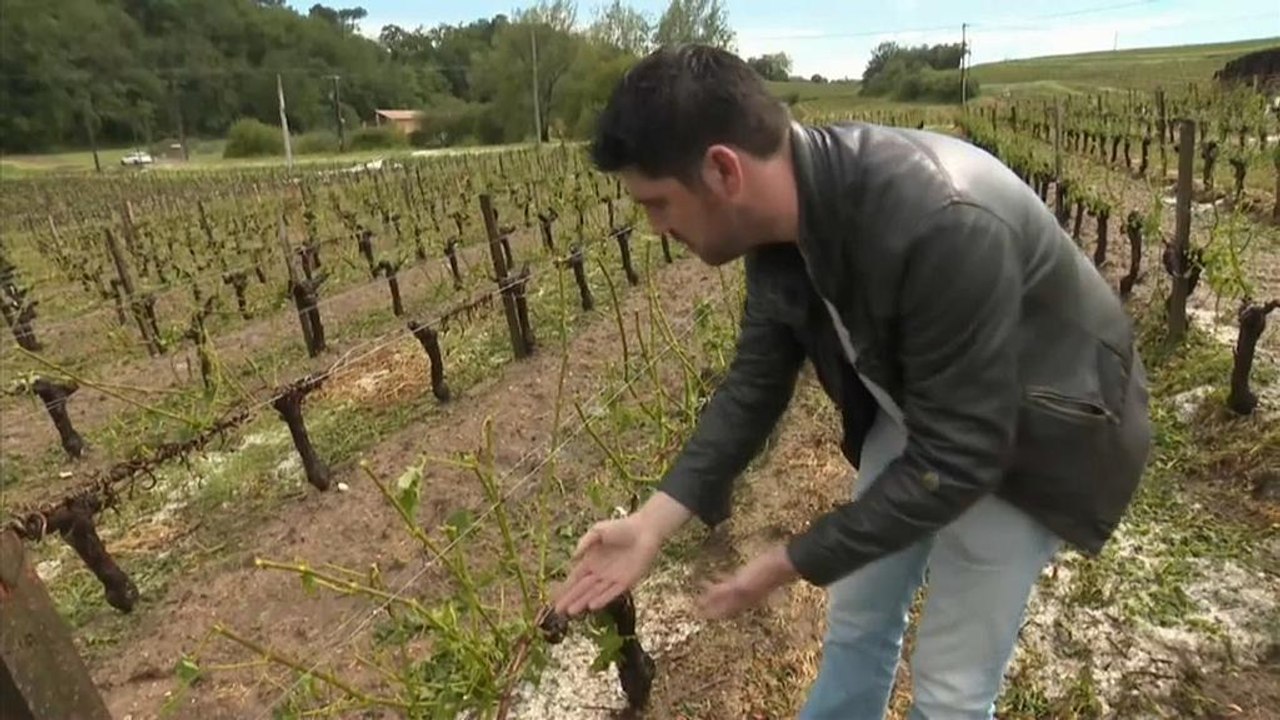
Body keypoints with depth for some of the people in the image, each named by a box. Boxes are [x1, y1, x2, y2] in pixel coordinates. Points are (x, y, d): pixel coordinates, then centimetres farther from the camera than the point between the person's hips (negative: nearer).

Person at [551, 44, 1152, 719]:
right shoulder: (779, 216, -15)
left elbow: (954, 460, -31)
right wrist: (652, 521, -12)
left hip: (1029, 440, -6)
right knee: (855, 617, 18)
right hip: (916, 415, 6)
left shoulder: (941, 225, -40)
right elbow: (756, 378, -5)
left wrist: (789, 562, -23)